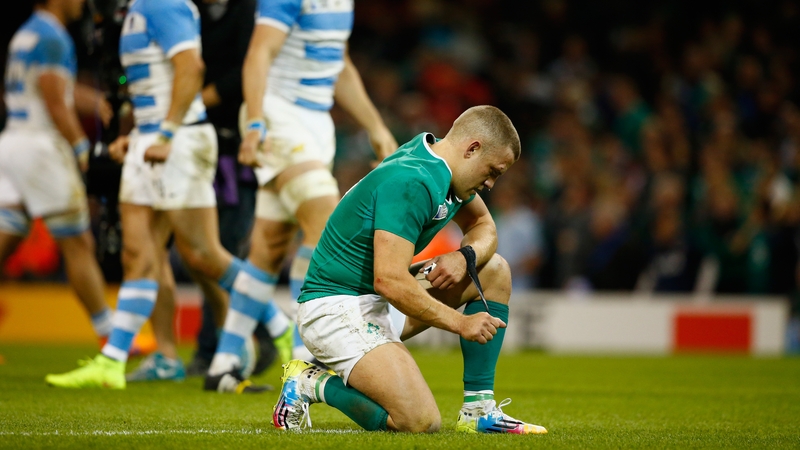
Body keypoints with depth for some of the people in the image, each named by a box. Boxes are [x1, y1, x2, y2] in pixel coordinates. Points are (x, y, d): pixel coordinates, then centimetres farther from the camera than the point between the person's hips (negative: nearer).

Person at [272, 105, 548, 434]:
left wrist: (465, 256, -4)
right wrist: (460, 323, -20)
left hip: (378, 301, 11)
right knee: (421, 422, -26)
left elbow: (483, 226, 20)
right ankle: (313, 383, -4)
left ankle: (478, 410, 9)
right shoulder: (412, 184, -24)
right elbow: (389, 281, -30)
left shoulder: (444, 170, 6)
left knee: (494, 270, 12)